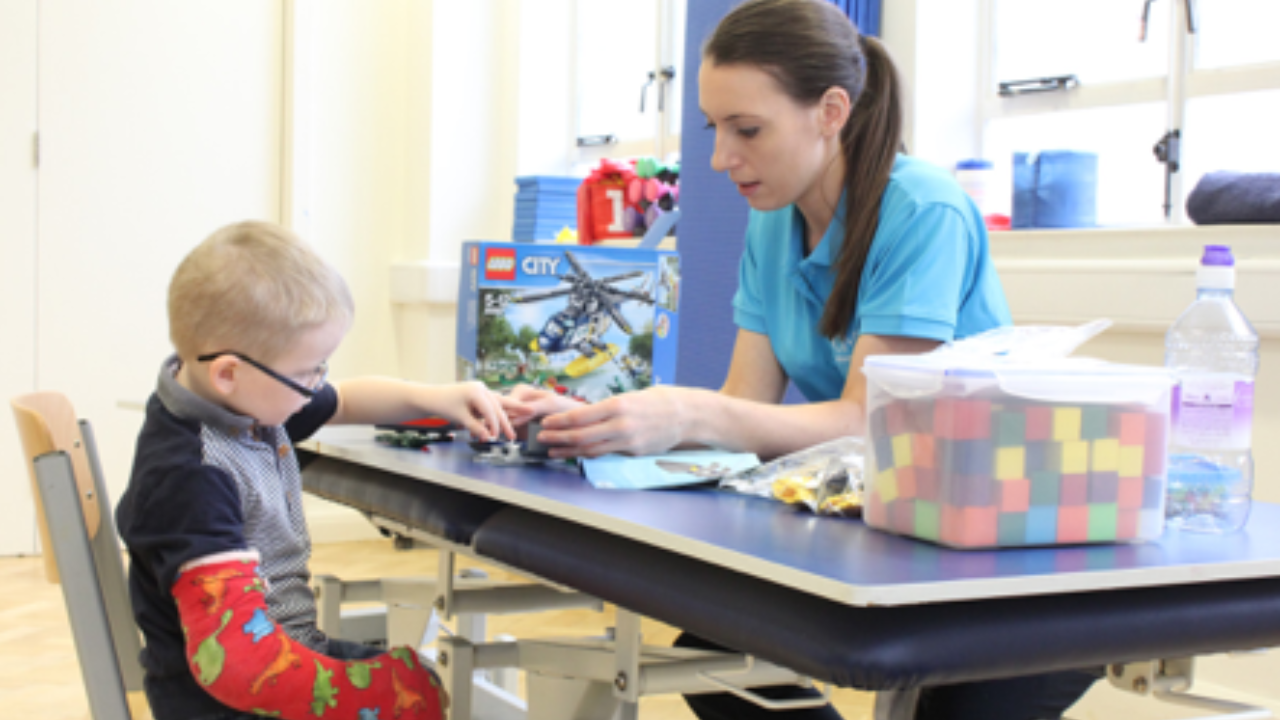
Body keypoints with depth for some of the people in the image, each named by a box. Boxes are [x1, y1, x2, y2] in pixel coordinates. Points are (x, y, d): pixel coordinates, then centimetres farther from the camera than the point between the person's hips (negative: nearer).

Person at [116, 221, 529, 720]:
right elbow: (233, 656, -31)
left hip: (291, 645, 10)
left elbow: (344, 402, 23)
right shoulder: (190, 478, -26)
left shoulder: (248, 398, 2)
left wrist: (434, 399, 8)